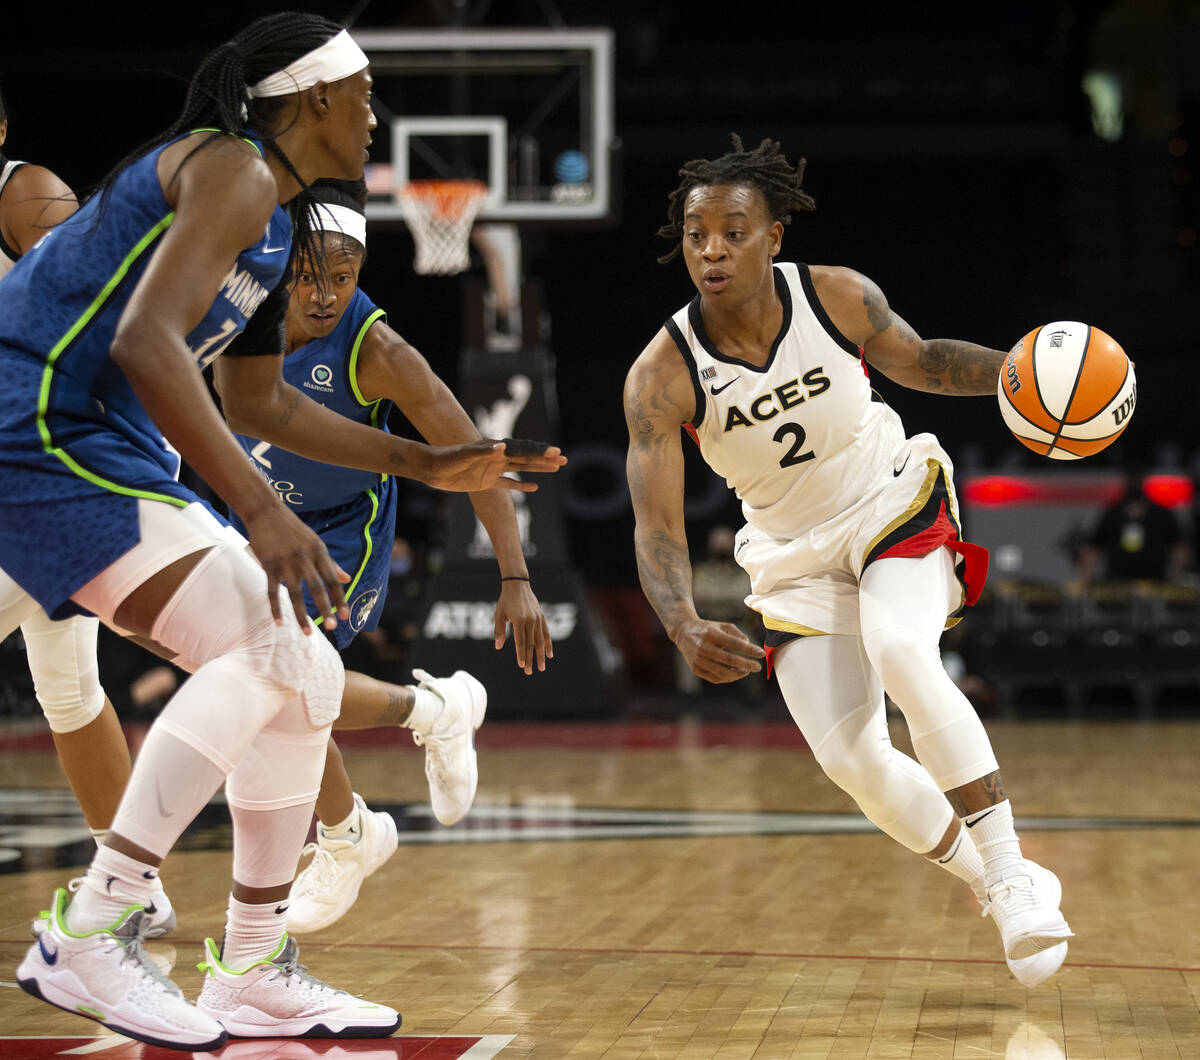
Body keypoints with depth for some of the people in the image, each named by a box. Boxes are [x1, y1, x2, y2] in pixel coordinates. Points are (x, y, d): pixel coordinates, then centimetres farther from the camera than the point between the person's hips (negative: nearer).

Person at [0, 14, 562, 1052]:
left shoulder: (274, 217, 20)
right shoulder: (233, 172, -12)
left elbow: (267, 401, 30)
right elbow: (144, 343, -26)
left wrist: (427, 463, 29)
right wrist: (259, 511, -31)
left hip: (109, 448, 11)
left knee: (304, 676, 10)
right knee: (264, 650, -21)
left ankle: (256, 973, 16)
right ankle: (92, 934, -19)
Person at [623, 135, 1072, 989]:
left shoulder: (838, 297, -17)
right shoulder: (662, 377, -20)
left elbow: (917, 360, 3)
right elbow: (657, 528, -22)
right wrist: (686, 628, -40)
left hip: (894, 504, -1)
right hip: (795, 556, 2)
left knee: (901, 655, -32)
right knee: (851, 761, -10)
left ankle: (1015, 879, -24)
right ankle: (987, 882, 16)